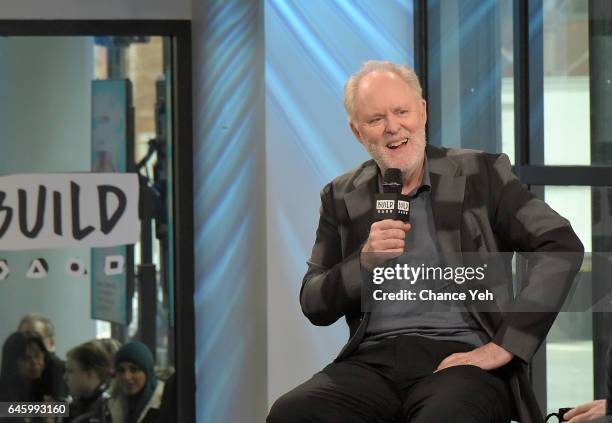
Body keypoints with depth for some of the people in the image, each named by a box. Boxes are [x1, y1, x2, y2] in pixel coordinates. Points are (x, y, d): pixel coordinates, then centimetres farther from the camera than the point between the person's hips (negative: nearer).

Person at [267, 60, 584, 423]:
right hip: (373, 362, 4)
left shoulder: (481, 175, 6)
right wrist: (365, 259, -8)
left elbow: (563, 247, -5)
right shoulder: (343, 199, 15)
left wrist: (504, 346, -13)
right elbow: (314, 306, 13)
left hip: (462, 356, -4)